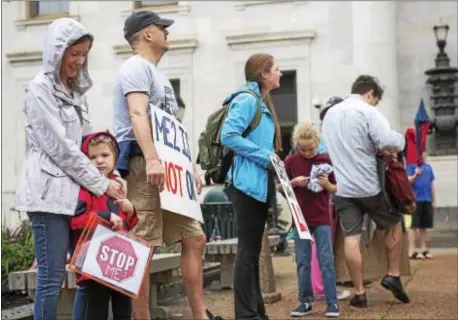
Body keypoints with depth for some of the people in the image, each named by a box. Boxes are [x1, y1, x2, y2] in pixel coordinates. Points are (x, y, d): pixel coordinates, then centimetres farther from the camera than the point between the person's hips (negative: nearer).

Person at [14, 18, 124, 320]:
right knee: (52, 277, -6)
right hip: (49, 191, -8)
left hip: (76, 190, 8)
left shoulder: (76, 91, 18)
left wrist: (108, 175, 3)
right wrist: (102, 184, -9)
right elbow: (60, 147, -12)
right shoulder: (40, 89, -6)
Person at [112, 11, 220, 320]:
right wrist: (151, 159, -34)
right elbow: (138, 114, -21)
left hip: (169, 169, 10)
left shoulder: (156, 73, 26)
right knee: (142, 248, -9)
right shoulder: (137, 67, -4)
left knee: (194, 238, 10)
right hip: (146, 166, -10)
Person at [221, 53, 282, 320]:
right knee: (248, 250, -6)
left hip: (260, 185, 10)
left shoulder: (262, 102, 19)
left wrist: (272, 163, 9)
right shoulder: (247, 99, -11)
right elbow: (228, 136, -22)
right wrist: (265, 157, -19)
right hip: (248, 184, -10)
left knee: (254, 250, 12)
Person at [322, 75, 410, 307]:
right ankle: (393, 276, 15)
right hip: (369, 185, -5)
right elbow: (389, 142, -22)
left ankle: (359, 292, 4)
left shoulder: (330, 114, 14)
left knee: (351, 238, 2)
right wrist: (400, 140, -1)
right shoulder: (368, 112, -9)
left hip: (342, 187, 5)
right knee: (394, 224, 17)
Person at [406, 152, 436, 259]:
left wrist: (434, 201, 15)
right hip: (415, 200, -6)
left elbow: (432, 184, 17)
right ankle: (412, 251, -2)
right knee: (413, 226, -4)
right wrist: (416, 175, -30)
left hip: (427, 200, 6)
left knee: (424, 226, 11)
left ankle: (424, 249, 18)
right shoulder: (411, 166, -3)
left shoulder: (428, 167, 14)